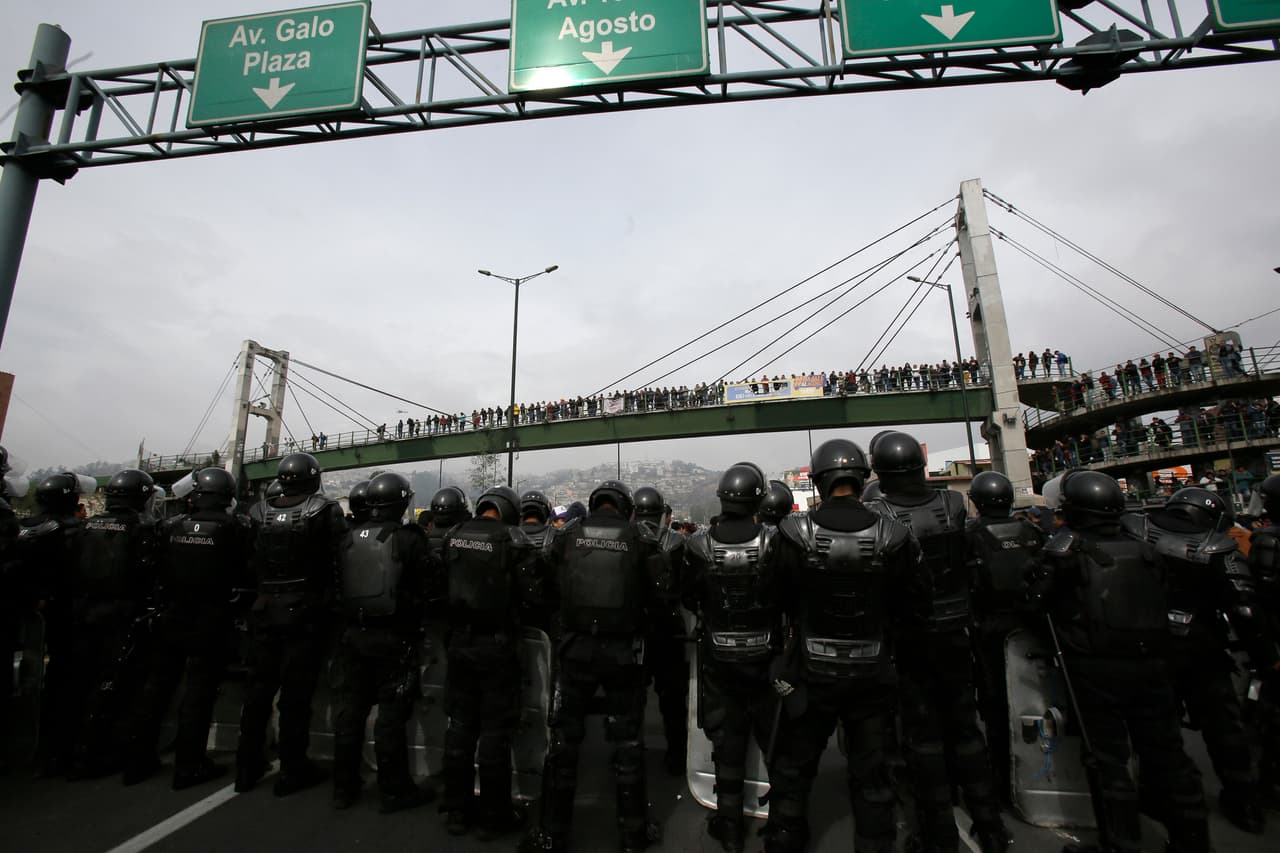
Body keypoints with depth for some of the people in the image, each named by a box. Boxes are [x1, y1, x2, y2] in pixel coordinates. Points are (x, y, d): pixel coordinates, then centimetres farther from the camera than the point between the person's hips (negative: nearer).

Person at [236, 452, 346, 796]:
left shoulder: (259, 512, 2)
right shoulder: (325, 511, -11)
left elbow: (247, 562, 8)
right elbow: (339, 559, -11)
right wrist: (330, 599, 2)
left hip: (264, 609, 4)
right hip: (304, 611, -4)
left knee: (258, 687, 16)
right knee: (296, 691, 4)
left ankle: (247, 766, 28)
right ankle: (292, 770, 14)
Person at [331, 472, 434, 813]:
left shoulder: (350, 538, 2)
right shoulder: (410, 538, -14)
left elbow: (338, 587, 10)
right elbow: (423, 589, -10)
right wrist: (413, 625, 6)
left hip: (352, 634, 5)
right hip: (393, 638, -5)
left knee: (349, 710, 16)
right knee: (391, 715, 5)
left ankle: (344, 787, 29)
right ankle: (393, 791, 15)